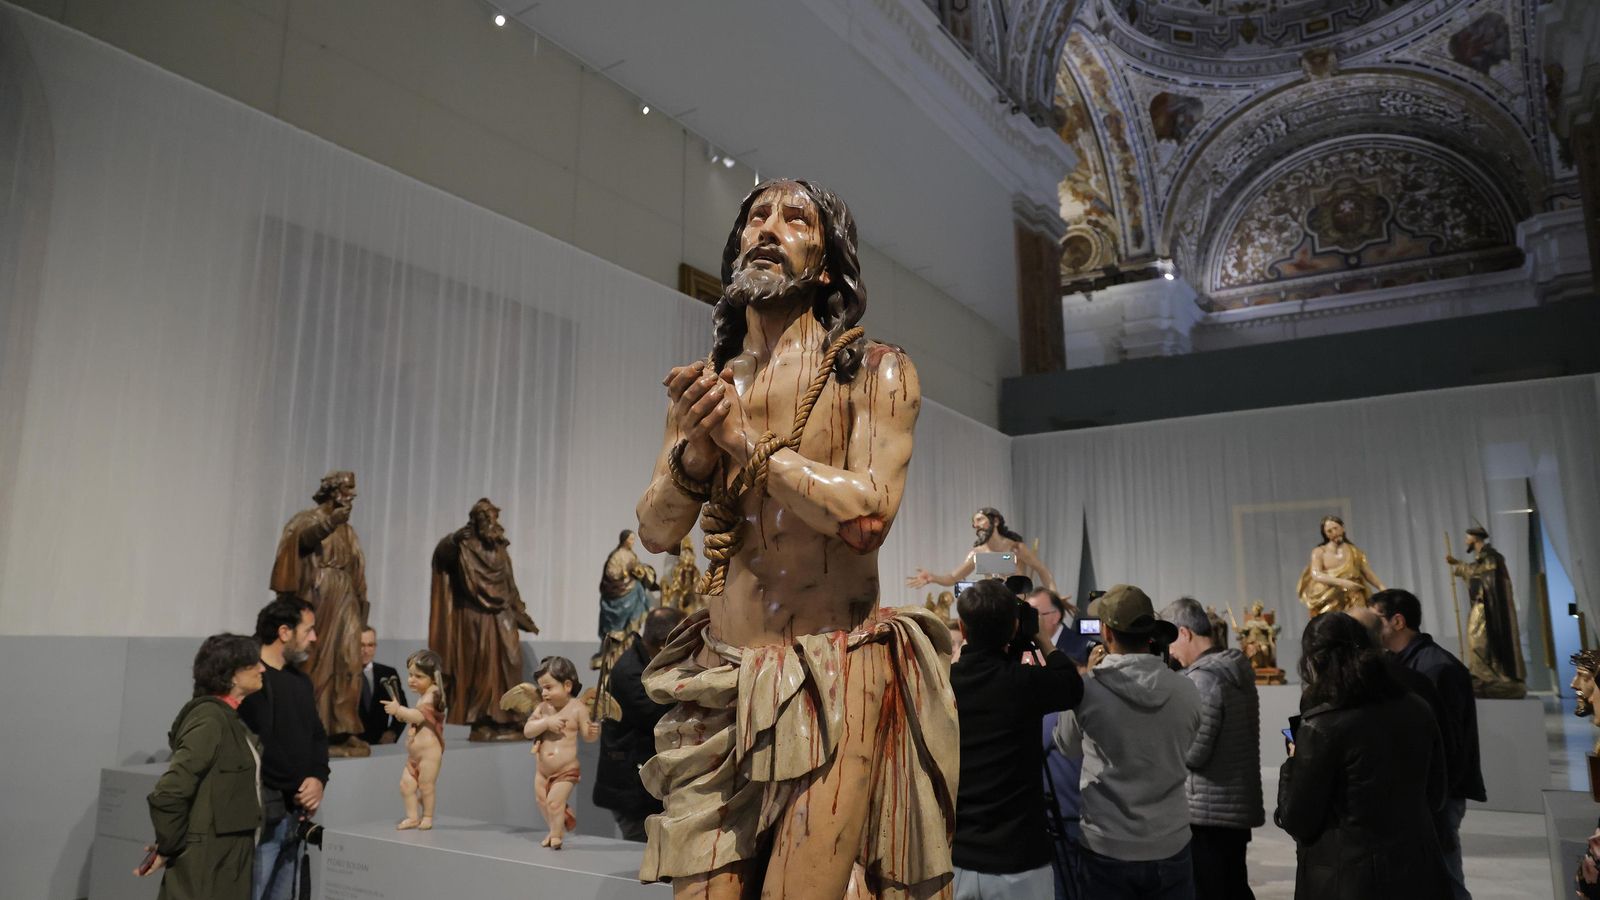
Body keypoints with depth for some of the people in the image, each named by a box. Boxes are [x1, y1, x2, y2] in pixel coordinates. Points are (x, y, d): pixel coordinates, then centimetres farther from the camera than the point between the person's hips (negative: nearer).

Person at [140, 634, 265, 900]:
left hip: (227, 856, 9)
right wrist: (169, 849, -13)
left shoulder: (227, 717, 10)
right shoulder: (210, 720, -19)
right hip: (207, 860, -9)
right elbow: (167, 794, -24)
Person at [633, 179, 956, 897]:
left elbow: (868, 513, -16)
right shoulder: (704, 384, 12)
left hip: (834, 681, -3)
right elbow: (656, 532, 6)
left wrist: (746, 440, -11)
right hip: (719, 681, 4)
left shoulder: (875, 371, -1)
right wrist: (694, 453, -13)